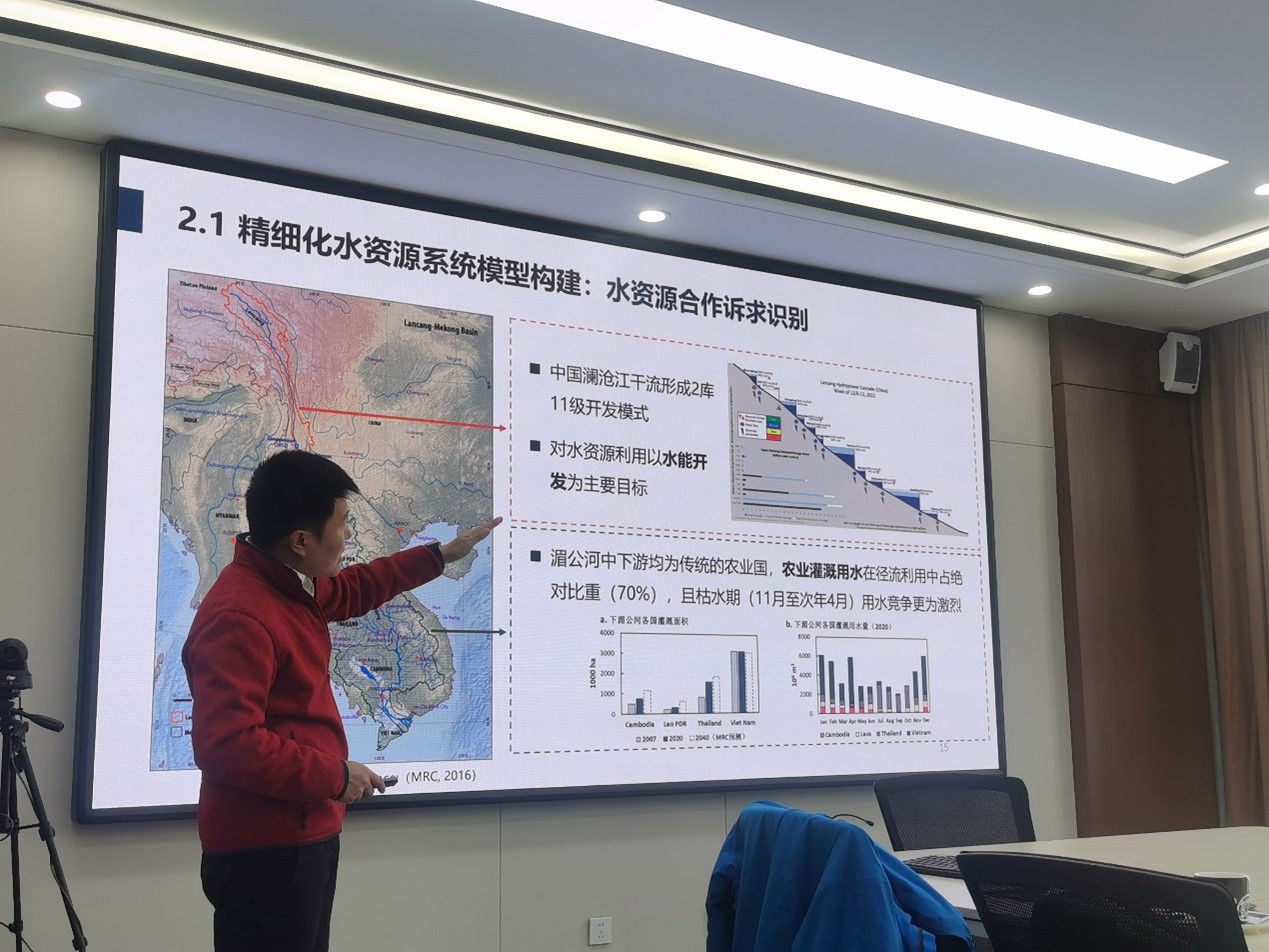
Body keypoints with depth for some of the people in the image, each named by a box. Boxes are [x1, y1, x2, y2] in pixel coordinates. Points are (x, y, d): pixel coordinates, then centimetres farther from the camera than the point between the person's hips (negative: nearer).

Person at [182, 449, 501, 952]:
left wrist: (441, 555, 35)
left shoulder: (289, 586, 9)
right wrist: (334, 775, -21)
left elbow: (350, 590, 31)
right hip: (264, 853, -10)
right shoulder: (238, 618, -24)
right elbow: (226, 745, -31)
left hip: (305, 836, 10)